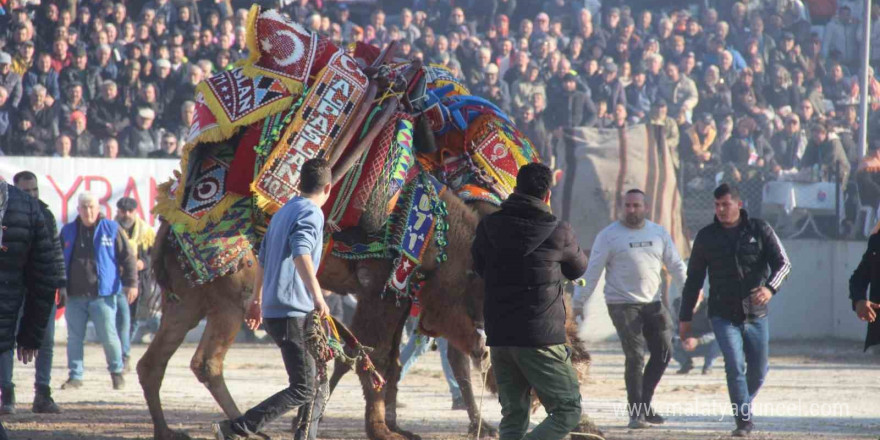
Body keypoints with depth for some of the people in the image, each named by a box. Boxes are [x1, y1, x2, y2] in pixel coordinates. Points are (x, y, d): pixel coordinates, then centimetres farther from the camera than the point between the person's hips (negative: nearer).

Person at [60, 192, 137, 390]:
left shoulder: (111, 229, 1)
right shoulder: (68, 232, 10)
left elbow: (128, 257, 2)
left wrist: (131, 283, -3)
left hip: (102, 295, -3)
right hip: (75, 296, 3)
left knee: (108, 336, -2)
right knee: (74, 337, 5)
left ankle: (117, 372, 16)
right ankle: (75, 376, 13)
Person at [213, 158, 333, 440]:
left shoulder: (282, 213, 18)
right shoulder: (311, 213, -10)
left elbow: (263, 260, 27)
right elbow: (301, 253, -28)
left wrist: (256, 302, 37)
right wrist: (317, 296, -36)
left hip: (273, 311, 10)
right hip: (292, 313, -10)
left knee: (318, 384, 15)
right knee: (303, 390, -10)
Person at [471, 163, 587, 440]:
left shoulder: (489, 227, 3)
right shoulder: (558, 233, -6)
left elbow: (479, 267, 18)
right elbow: (577, 269, 13)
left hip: (498, 335, 5)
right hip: (541, 338, -5)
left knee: (513, 417, 12)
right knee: (568, 410, 2)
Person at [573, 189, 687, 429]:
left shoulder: (658, 233, 9)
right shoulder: (609, 235, -3)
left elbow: (675, 265, 12)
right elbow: (593, 271, -3)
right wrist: (579, 302, -6)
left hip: (653, 303, 5)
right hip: (622, 304, -5)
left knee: (663, 352, 2)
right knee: (635, 358, -9)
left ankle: (644, 403, 18)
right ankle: (636, 412, -1)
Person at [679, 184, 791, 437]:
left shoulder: (760, 231, 0)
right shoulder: (706, 237, 3)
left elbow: (783, 263, -8)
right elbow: (693, 279, 8)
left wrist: (770, 287, -29)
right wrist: (685, 317, 7)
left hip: (756, 315, 1)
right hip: (723, 316, -1)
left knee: (758, 369, 8)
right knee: (735, 366, -17)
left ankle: (743, 406, 35)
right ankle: (743, 421, -15)